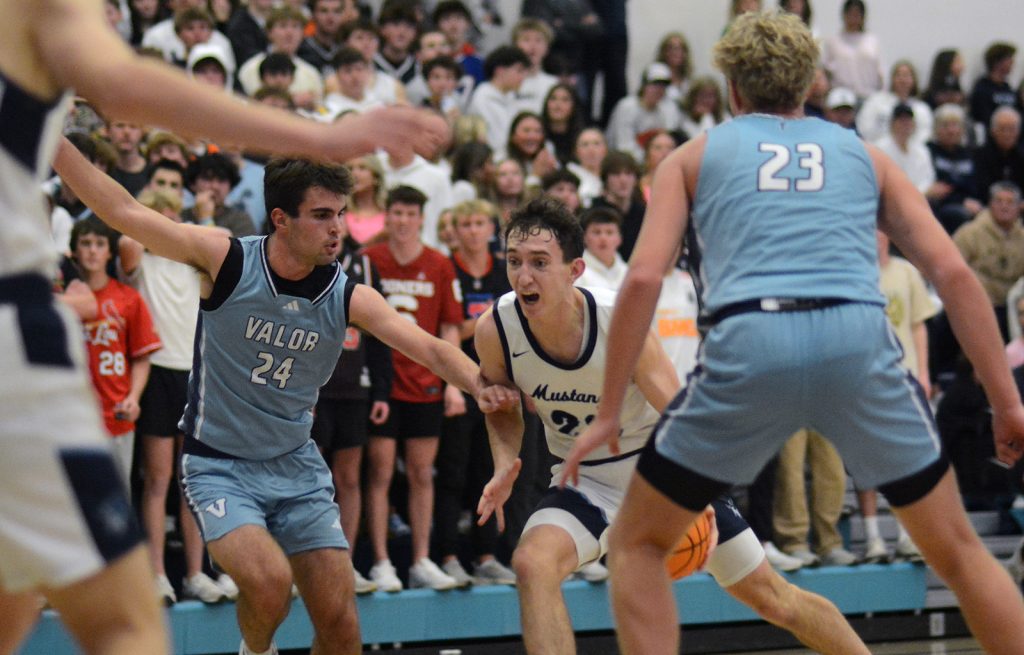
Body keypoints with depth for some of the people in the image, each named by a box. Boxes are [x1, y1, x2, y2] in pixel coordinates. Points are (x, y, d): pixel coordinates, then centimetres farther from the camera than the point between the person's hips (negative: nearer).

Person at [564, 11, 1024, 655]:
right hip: (860, 343, 1)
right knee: (956, 549, 19)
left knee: (639, 545, 18)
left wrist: (608, 414, 11)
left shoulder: (694, 156, 22)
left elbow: (643, 279, 8)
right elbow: (954, 273, 14)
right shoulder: (865, 155, 25)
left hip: (748, 344, -1)